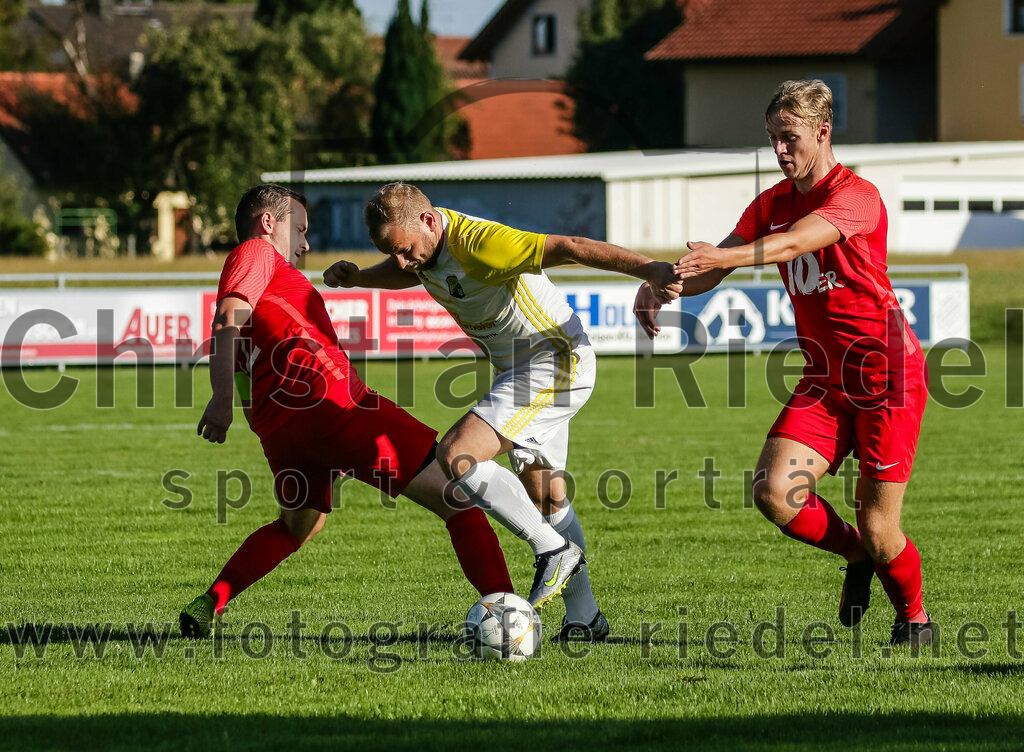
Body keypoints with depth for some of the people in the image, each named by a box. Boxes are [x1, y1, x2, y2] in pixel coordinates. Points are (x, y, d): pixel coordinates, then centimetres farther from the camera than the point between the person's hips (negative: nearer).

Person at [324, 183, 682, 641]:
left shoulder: (478, 243, -27)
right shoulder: (427, 246, 1)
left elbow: (567, 248, -32)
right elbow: (411, 273, 27)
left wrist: (648, 270, -38)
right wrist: (355, 277, 11)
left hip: (556, 362, -10)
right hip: (520, 370, 10)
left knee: (456, 456, -20)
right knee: (544, 499, 16)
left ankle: (553, 549, -13)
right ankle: (583, 616, 24)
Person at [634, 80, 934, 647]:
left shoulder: (856, 196, -15)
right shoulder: (773, 203, 8)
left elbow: (796, 242, -34)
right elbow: (713, 268, 5)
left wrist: (726, 256, -49)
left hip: (887, 374, -6)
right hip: (824, 377, 6)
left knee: (878, 530, -5)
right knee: (774, 491, -15)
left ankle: (914, 617, 25)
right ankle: (855, 555, 14)